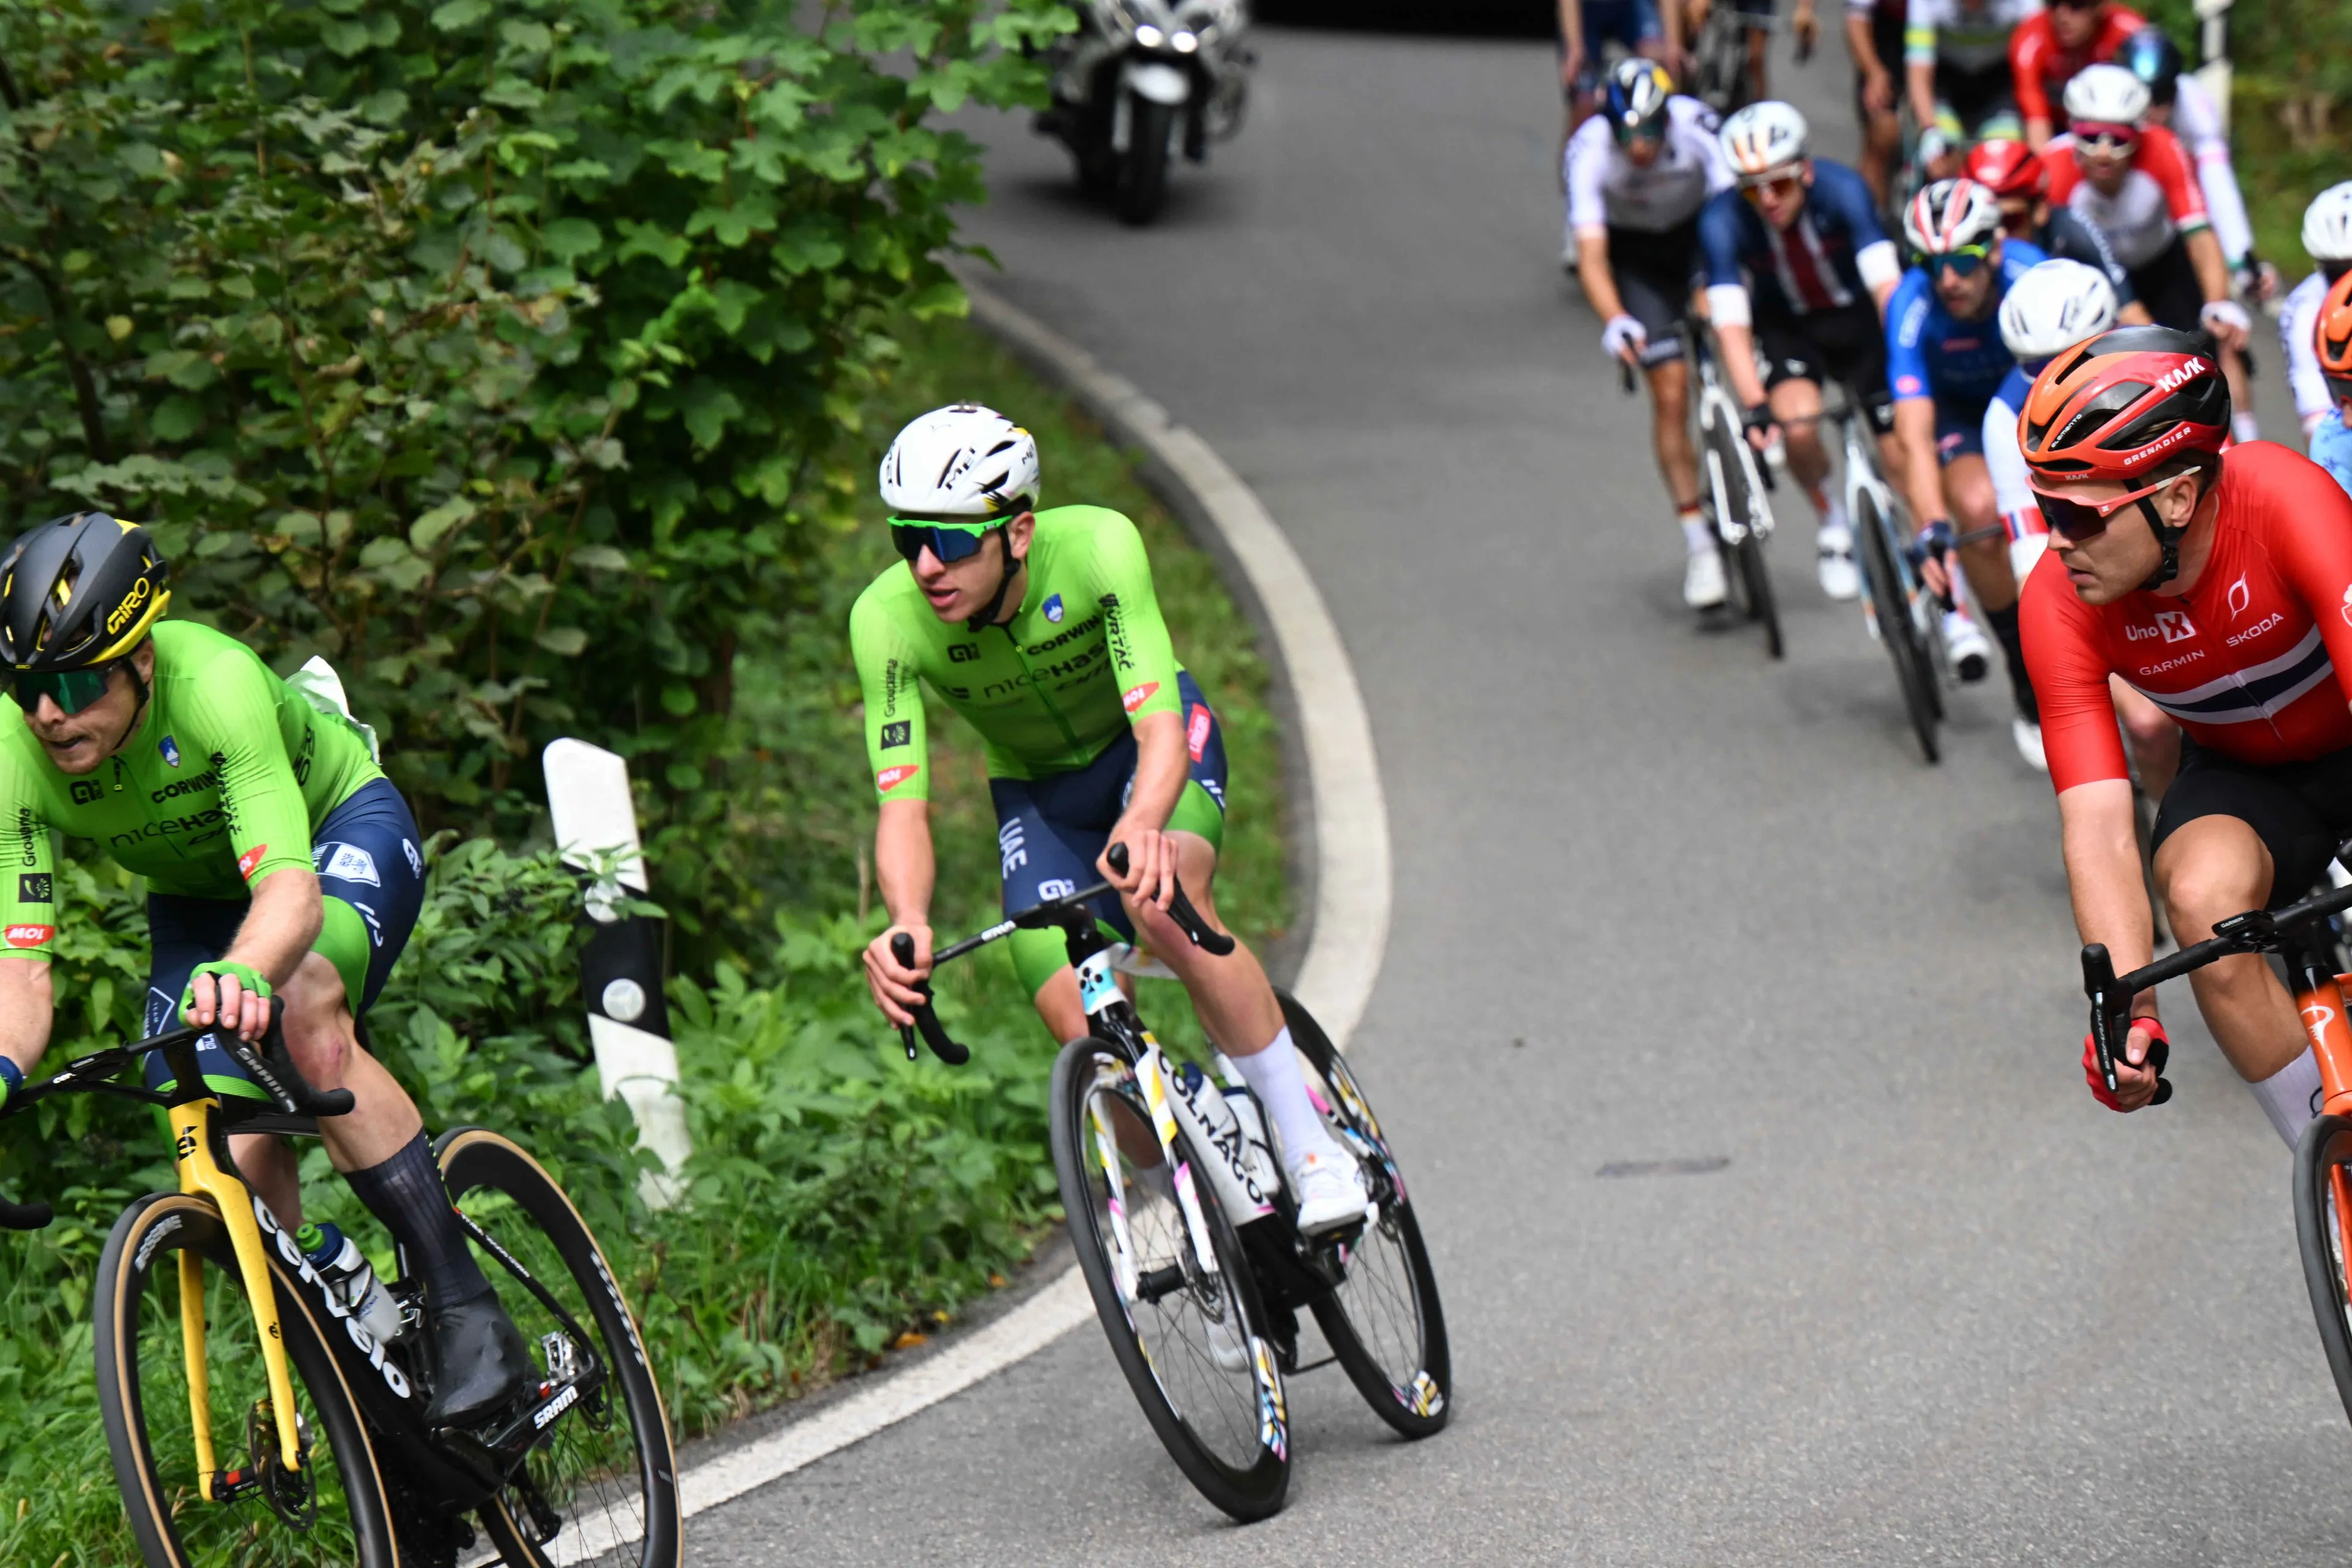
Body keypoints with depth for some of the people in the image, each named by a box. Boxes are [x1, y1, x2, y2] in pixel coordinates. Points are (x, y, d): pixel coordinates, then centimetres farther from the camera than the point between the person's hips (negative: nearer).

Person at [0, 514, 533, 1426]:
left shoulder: (214, 683, -39)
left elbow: (292, 887, -49)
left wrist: (244, 974, -71)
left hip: (342, 828, -4)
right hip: (195, 895, 4)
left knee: (303, 1014, -34)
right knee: (239, 1163, -13)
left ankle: (468, 1315, -29)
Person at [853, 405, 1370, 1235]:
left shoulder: (1097, 546, -35)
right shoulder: (886, 619, -29)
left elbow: (1160, 727, -42)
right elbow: (901, 803, -33)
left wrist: (1142, 826, -64)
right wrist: (908, 924, -53)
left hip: (1153, 742, -2)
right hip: (1036, 789, 2)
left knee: (1165, 902, -35)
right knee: (1089, 1039, -15)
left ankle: (1313, 1149, -23)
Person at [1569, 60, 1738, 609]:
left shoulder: (1697, 128, -32)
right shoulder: (1589, 151, -32)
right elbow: (1591, 254, -36)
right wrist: (1614, 320, -53)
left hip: (1700, 230, 2)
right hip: (1635, 250, -2)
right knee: (1670, 391, -9)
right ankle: (1701, 547, -5)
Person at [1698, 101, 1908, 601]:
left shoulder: (1841, 189, -29)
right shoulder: (1723, 220, -27)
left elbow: (1887, 285, -36)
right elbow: (1731, 325, -32)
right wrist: (1755, 407, -45)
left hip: (1858, 317, 0)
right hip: (1787, 329, 0)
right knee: (1798, 425, -27)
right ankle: (1831, 520, 3)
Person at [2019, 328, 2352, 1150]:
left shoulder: (2283, 498, -33)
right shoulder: (2059, 605, -24)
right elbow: (2097, 828, -27)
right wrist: (2129, 1009, -42)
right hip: (2246, 774, 2)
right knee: (2205, 897, -29)